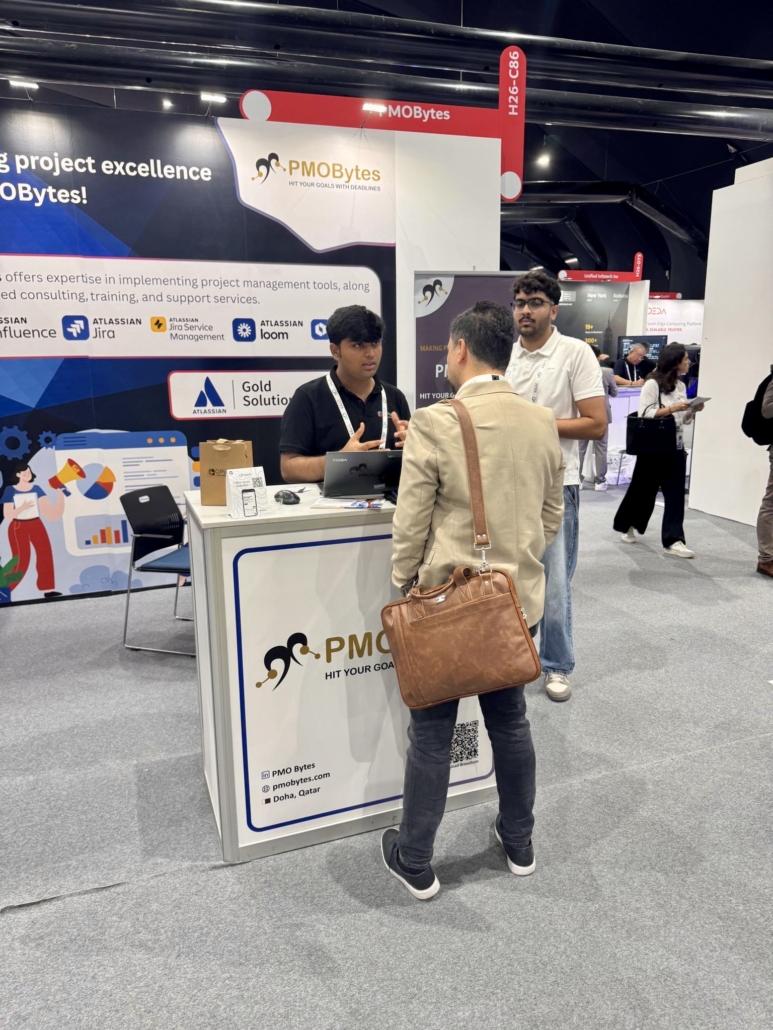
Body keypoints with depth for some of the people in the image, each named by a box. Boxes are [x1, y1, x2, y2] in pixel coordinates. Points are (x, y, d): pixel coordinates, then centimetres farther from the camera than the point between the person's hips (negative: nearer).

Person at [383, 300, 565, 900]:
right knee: (510, 721, 22)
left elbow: (410, 527, -13)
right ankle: (519, 844, 40)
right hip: (520, 601, 5)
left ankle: (416, 864, 28)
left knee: (432, 735, 10)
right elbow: (552, 520, 8)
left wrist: (404, 588, 2)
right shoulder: (544, 424, -1)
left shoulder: (435, 424, -17)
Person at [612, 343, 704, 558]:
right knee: (643, 489, 7)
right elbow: (644, 414, -16)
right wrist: (672, 408, -20)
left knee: (675, 494, -1)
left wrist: (692, 411, -2)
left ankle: (673, 540, -1)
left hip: (676, 447, 6)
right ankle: (627, 526, 28)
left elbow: (683, 419, 17)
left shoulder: (681, 386, 12)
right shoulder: (653, 384, -8)